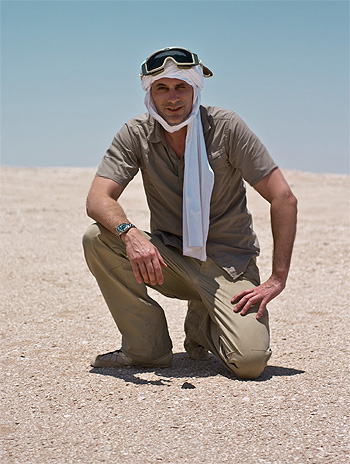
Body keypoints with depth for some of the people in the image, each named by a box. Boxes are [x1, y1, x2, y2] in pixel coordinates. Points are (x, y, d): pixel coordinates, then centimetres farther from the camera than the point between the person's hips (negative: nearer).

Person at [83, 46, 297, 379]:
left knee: (249, 361, -25)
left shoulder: (226, 127, -11)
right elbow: (97, 199, -16)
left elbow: (283, 198, -12)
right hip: (167, 258, 2)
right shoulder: (136, 135, -5)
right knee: (98, 239, -24)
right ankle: (148, 348, -8)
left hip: (228, 261, -2)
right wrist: (130, 233, -39)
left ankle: (201, 323, 12)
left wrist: (278, 279, -17)